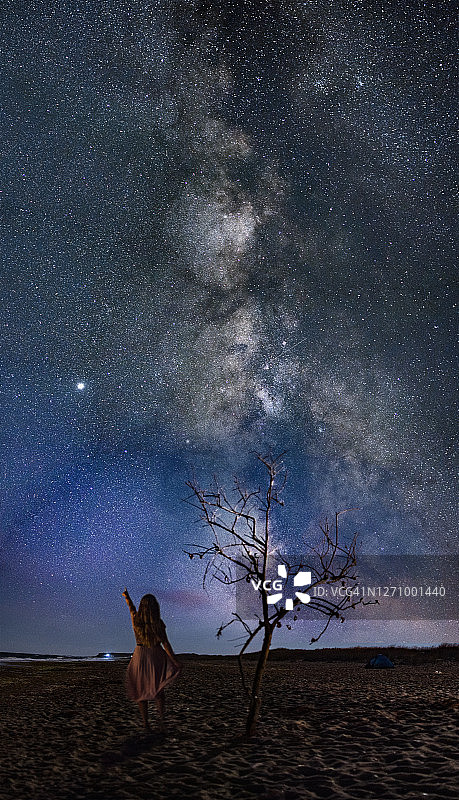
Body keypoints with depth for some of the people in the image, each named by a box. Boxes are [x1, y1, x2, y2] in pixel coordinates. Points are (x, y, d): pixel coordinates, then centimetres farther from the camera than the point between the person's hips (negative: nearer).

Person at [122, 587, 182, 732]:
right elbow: (165, 644, -13)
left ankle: (145, 723, 11)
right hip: (156, 657, -1)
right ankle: (161, 720, -2)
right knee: (159, 690, 13)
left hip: (140, 657, 1)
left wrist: (126, 596, 33)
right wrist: (175, 662, -9)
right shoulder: (159, 623, -13)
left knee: (141, 691, 13)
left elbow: (131, 607, 13)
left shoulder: (136, 619, -7)